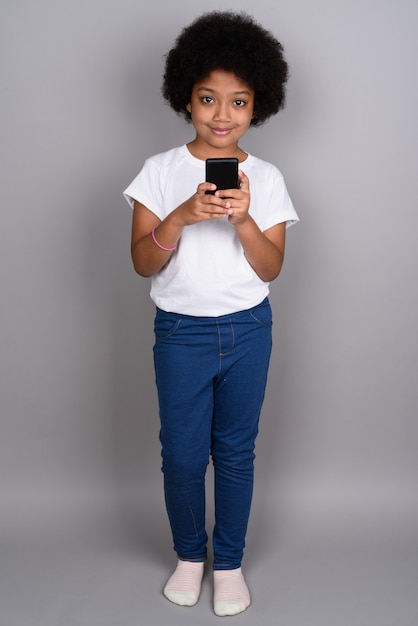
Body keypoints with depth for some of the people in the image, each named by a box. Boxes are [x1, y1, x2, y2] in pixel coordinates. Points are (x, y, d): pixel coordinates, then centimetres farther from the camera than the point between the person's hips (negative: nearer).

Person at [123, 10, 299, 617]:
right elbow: (142, 262, -8)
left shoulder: (266, 179, -1)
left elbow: (270, 268, -5)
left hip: (248, 330, 1)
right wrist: (182, 216, -25)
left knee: (236, 451, 12)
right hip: (181, 331, -1)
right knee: (182, 453, 8)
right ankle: (189, 554, 33)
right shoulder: (161, 171, -4)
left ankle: (229, 562, 31)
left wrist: (243, 220, -22)